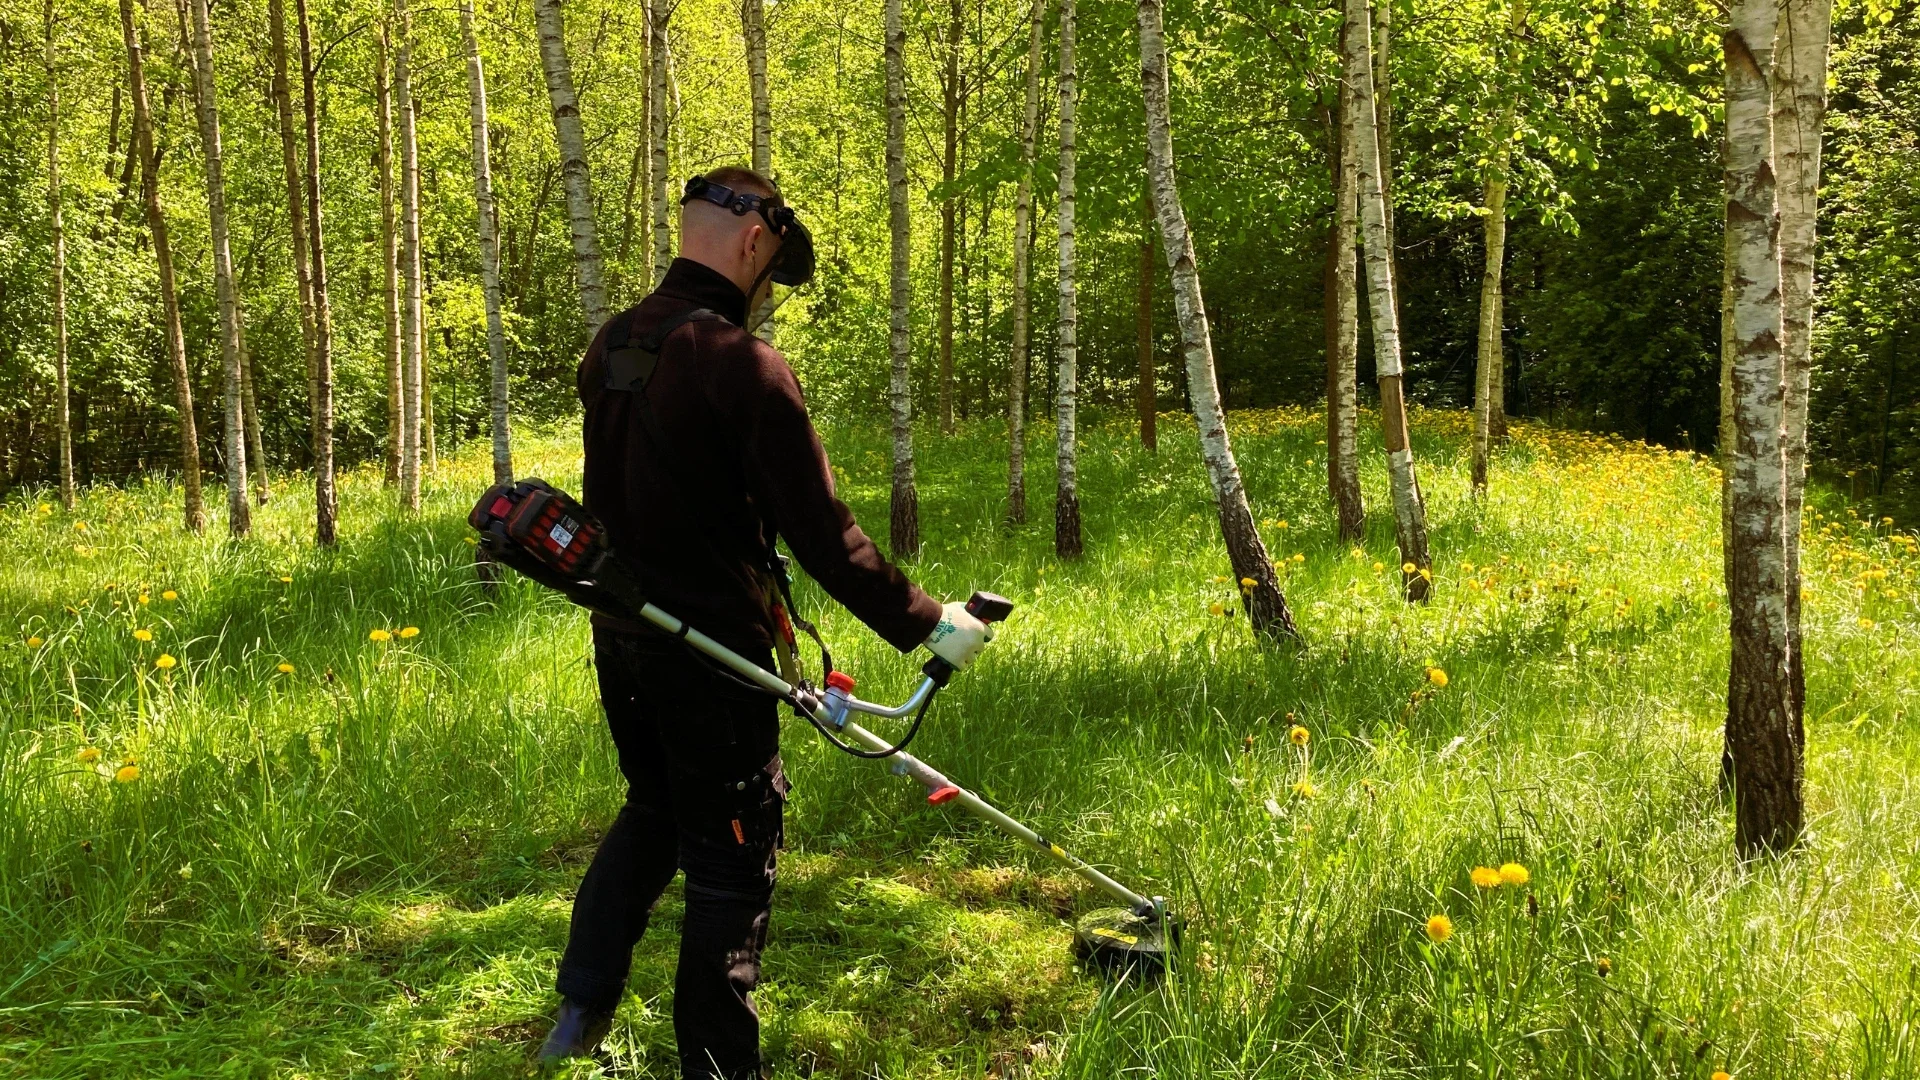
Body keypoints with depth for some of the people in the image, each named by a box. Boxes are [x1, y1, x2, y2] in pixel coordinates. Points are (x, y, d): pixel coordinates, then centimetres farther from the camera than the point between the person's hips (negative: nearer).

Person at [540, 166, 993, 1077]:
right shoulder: (743, 366, -20)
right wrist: (925, 624, -13)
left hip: (619, 636, 8)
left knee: (653, 811, 26)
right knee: (729, 862, 6)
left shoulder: (610, 347, 4)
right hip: (709, 650, -8)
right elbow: (819, 531, -21)